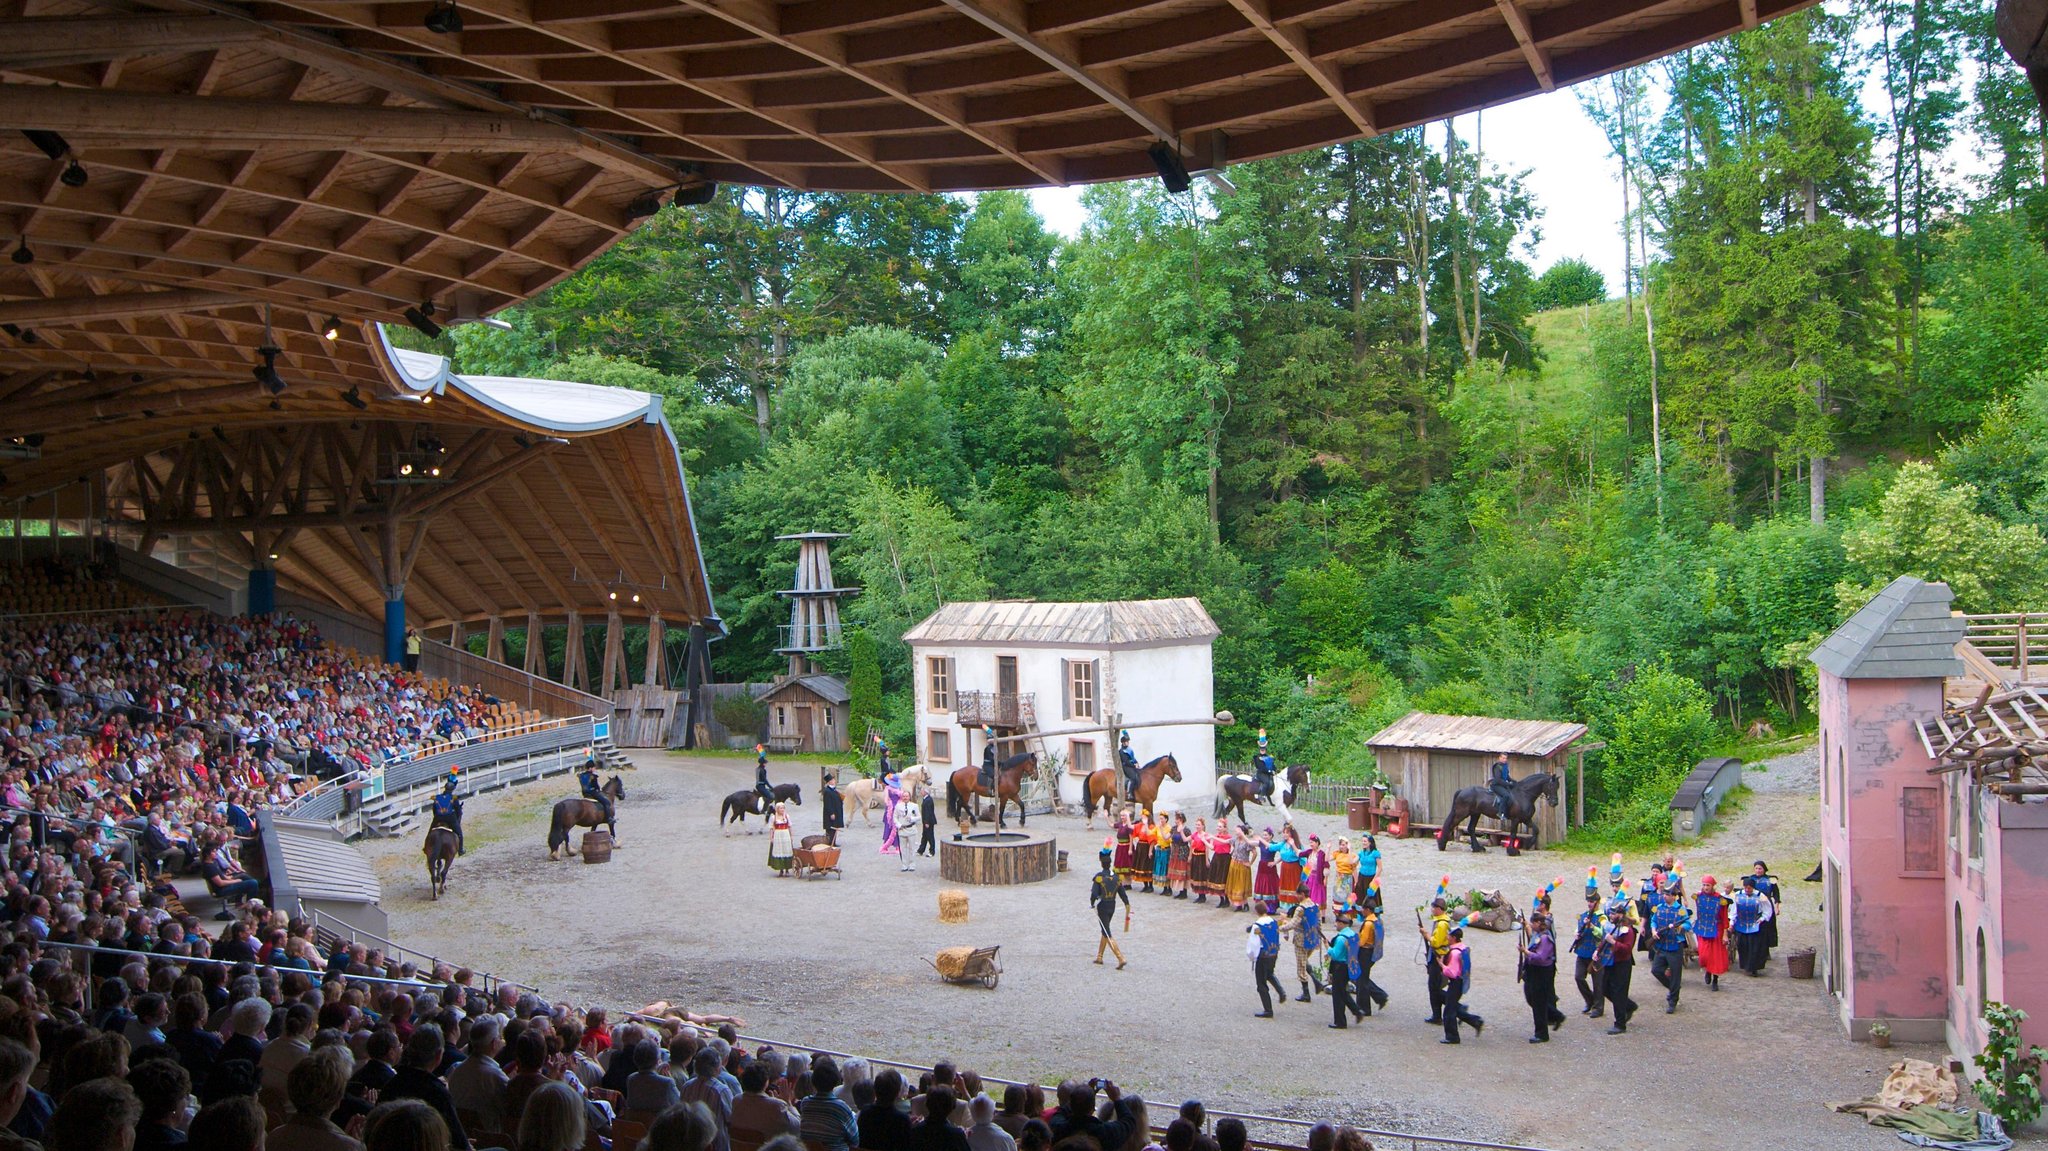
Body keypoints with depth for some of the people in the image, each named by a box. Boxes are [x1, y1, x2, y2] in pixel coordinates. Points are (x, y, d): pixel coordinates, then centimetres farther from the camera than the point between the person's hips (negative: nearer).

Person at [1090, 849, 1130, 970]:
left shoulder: (1099, 877, -15)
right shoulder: (1117, 877, 1)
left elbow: (1094, 894, -21)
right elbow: (1123, 894, 3)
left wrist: (1092, 903, -1)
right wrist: (1128, 910, 10)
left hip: (1102, 907, -6)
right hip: (1112, 907, 6)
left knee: (1107, 934, -4)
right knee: (1105, 931, 22)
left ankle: (1121, 958, -16)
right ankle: (1099, 957, 32)